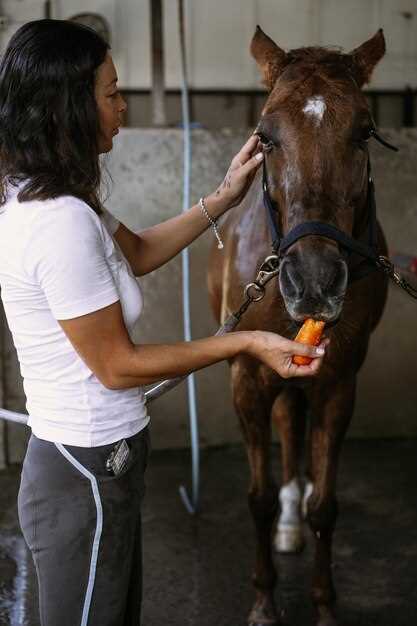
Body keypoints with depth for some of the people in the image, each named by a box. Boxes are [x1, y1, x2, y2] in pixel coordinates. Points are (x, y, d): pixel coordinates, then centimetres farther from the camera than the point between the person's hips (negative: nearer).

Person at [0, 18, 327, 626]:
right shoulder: (62, 222, -28)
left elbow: (138, 251, 18)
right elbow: (118, 365, -21)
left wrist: (223, 197, 12)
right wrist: (246, 342, -14)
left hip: (92, 460, 10)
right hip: (88, 477, -10)